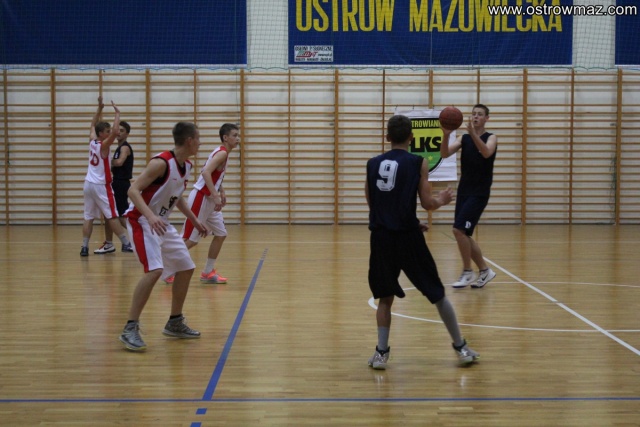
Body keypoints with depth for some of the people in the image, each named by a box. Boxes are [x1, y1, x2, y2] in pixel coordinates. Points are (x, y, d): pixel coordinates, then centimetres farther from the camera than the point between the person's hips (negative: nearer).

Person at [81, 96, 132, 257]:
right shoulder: (103, 145, -13)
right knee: (112, 216, -3)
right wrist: (117, 113, -19)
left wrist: (99, 108, 21)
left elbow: (93, 125, 25)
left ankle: (84, 247, 2)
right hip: (101, 185, -7)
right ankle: (126, 243, 0)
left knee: (88, 217, 6)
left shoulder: (92, 141, 7)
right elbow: (115, 131, -30)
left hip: (89, 184, 7)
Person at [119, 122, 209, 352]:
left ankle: (175, 323, 27)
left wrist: (195, 220, 20)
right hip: (142, 221, -9)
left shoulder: (187, 166, 5)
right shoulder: (161, 163, -22)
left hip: (162, 224, 10)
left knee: (186, 268, 12)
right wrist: (150, 216, -39)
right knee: (154, 270, -26)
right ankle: (130, 329, -18)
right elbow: (133, 190, -26)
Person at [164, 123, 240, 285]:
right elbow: (206, 172, -29)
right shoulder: (222, 153, -16)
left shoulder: (222, 153, 14)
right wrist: (216, 195, -31)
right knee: (190, 239, -6)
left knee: (221, 234, 9)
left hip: (209, 199, 10)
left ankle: (208, 273, 16)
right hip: (200, 198, -10)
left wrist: (221, 191, 14)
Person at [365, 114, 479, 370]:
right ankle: (461, 348, 20)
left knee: (385, 297, 18)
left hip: (381, 238, 3)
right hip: (408, 238, -3)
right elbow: (427, 203, -5)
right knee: (437, 294, 11)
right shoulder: (418, 163, -1)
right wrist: (443, 200, 19)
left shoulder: (373, 164, 9)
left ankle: (381, 353, 11)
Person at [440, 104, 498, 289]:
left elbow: (487, 153, -27)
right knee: (463, 234, 8)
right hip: (463, 191, 6)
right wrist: (446, 135, -25)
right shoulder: (463, 138, 8)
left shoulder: (491, 138, -4)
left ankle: (467, 272, -2)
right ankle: (484, 270, 23)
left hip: (479, 193, -6)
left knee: (459, 230, -16)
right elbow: (444, 154, -7)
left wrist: (473, 133, -40)